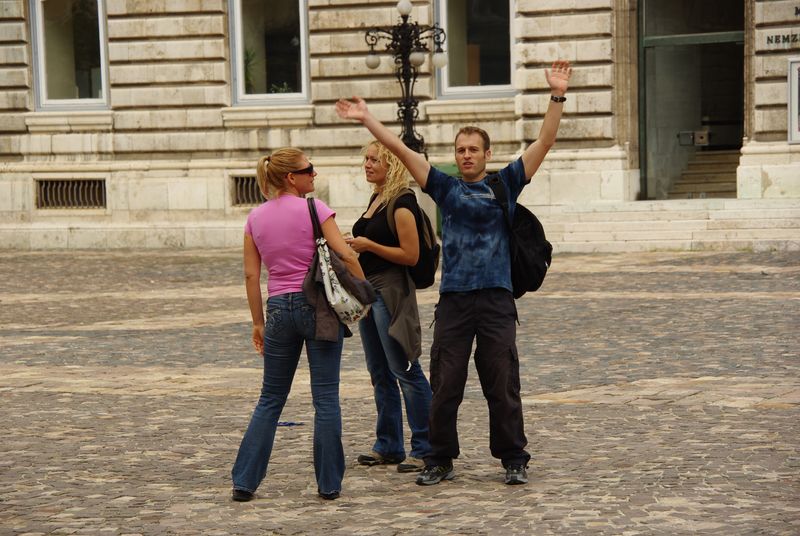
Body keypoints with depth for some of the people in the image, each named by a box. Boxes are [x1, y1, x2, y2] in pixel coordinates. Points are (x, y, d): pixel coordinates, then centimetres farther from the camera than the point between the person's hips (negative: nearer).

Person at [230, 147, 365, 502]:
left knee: (270, 399, 13)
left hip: (279, 308, 4)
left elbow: (251, 275, 7)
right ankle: (329, 483, 6)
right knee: (325, 397, 3)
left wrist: (258, 322, 14)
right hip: (318, 304, -4)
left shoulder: (256, 218, 6)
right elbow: (346, 255, -13)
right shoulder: (313, 209, -7)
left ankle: (244, 481, 9)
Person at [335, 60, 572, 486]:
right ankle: (439, 461, 13)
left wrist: (557, 97, -6)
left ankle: (514, 460, 12)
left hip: (497, 300, -1)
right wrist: (366, 119, 3)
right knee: (444, 387, 4)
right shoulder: (445, 187, 10)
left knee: (503, 387, 3)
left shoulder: (504, 185, 7)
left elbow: (543, 143, 2)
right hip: (453, 300, 1)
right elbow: (401, 151, 7)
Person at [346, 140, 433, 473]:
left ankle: (425, 449, -4)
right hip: (369, 290, 10)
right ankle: (388, 446, 20)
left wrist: (369, 245, -17)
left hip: (391, 291, -10)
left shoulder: (402, 203, -13)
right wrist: (355, 248, 9)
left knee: (404, 371, -8)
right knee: (379, 374, 13)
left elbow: (410, 255, -18)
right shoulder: (376, 199, 15)